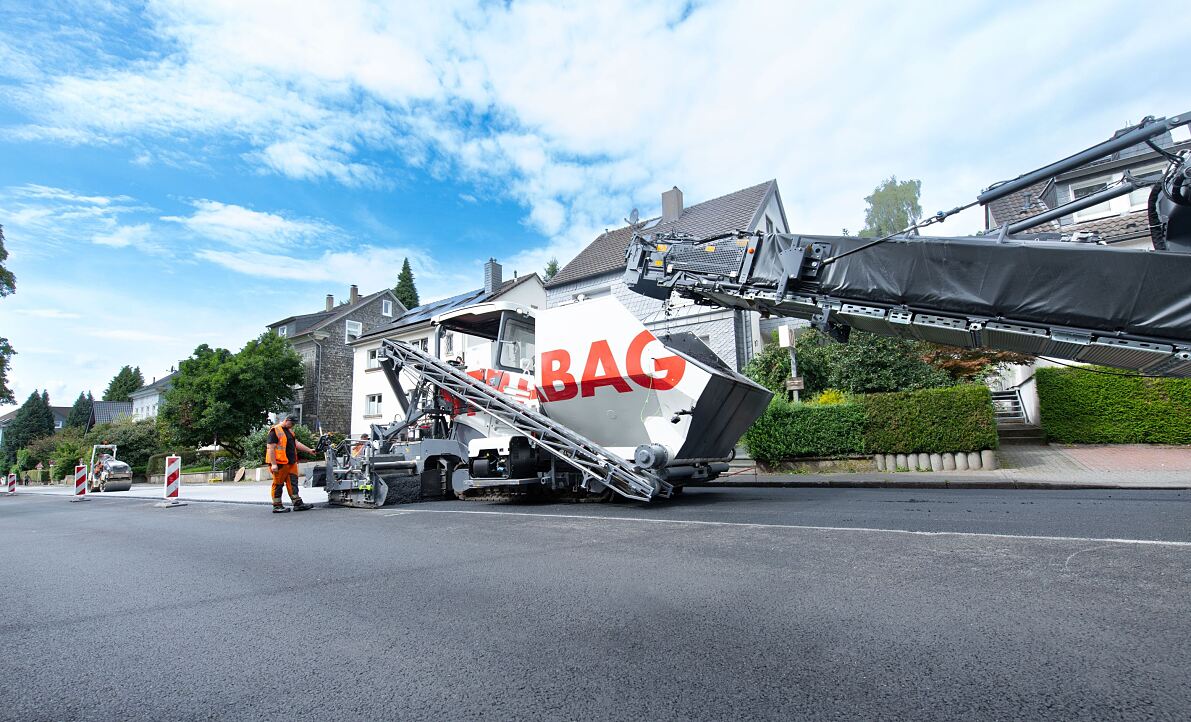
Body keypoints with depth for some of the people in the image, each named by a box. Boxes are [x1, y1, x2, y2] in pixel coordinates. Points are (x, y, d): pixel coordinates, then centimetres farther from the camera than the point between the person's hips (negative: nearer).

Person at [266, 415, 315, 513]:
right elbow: (270, 448, -17)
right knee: (278, 485, 1)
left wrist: (309, 450, 13)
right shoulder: (275, 431, -12)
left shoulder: (289, 431, 17)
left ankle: (298, 503, 11)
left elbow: (296, 443, 20)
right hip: (280, 464, -9)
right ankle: (277, 506, 10)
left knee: (293, 483, 8)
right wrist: (273, 464, -21)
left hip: (291, 463, 9)